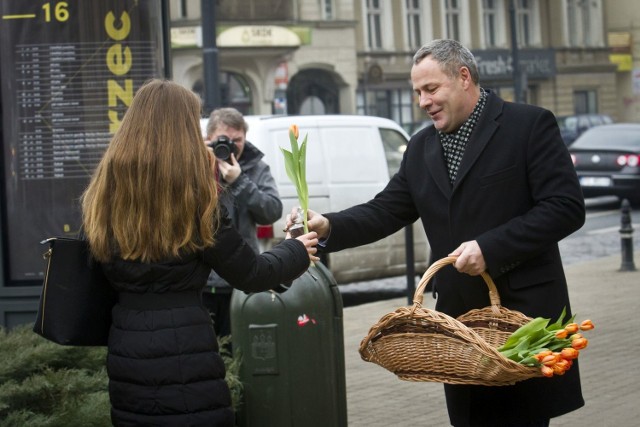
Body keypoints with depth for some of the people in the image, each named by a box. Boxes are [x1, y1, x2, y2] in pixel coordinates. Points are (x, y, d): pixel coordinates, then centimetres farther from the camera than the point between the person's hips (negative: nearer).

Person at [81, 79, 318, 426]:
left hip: (125, 354, 6)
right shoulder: (194, 196, -10)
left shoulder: (103, 193, 4)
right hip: (184, 355, -5)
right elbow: (250, 275, -4)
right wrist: (297, 253, 16)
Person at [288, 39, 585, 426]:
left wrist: (489, 248, -19)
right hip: (459, 317, 6)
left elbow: (566, 207, -13)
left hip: (524, 310, -5)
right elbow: (386, 210, 11)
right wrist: (329, 226, -8)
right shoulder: (421, 148, 13)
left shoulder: (529, 125, -6)